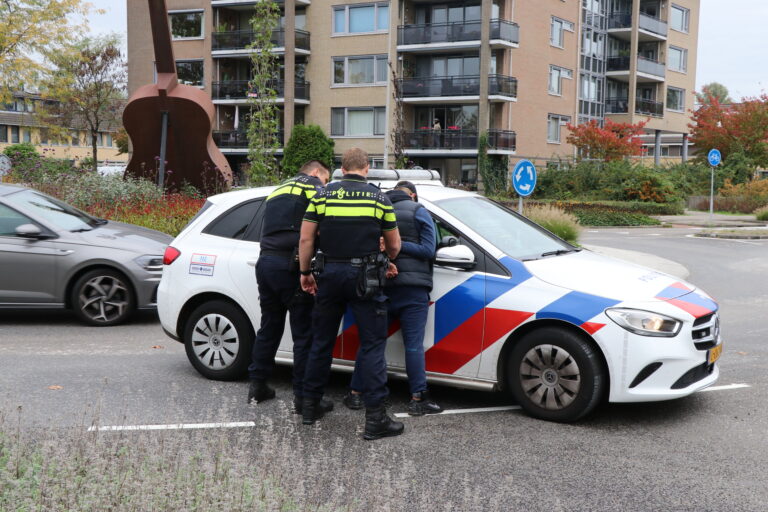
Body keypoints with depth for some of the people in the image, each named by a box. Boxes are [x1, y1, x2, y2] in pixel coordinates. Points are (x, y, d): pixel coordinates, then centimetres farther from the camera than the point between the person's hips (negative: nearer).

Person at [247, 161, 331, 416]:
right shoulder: (312, 184, 4)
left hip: (265, 262, 8)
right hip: (290, 265, -8)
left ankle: (257, 386, 25)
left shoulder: (278, 190, 27)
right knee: (304, 333, -3)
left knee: (269, 327, 19)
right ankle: (303, 396, -2)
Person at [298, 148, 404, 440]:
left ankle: (310, 406, 23)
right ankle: (375, 417, -4)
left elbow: (306, 238, 0)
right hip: (364, 277, -2)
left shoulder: (323, 195, 3)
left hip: (330, 274, 3)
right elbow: (394, 245, 8)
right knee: (372, 345, 0)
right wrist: (389, 260, 29)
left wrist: (305, 272, 11)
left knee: (322, 341, 14)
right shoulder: (379, 198, 0)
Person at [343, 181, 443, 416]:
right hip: (413, 289, -3)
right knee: (414, 345, 0)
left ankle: (355, 393, 12)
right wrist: (399, 245, -10)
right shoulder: (418, 212, 0)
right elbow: (429, 250, -8)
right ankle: (418, 398, 0)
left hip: (380, 286, 3)